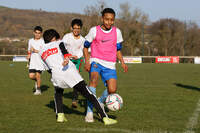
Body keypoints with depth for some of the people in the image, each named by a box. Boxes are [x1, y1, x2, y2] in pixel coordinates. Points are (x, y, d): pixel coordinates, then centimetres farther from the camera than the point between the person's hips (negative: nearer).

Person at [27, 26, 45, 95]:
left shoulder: (43, 41, -5)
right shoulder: (30, 41, 11)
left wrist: (35, 51, -20)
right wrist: (29, 55, 5)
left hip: (40, 61, -4)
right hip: (32, 61, 4)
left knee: (38, 75, -5)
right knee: (31, 76, -5)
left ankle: (38, 89, 12)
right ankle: (37, 80, 28)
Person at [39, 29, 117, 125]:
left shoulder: (41, 52, 27)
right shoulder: (57, 43, 17)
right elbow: (62, 48, -8)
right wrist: (67, 57, -26)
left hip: (56, 74, 3)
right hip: (69, 71, -3)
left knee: (58, 93, 35)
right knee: (89, 94, 1)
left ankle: (60, 115, 16)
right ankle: (104, 118, -6)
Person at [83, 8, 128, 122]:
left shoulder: (117, 32, 8)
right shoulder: (94, 30, -1)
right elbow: (86, 46, 8)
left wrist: (122, 62, 2)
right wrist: (87, 61, -6)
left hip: (110, 65, 3)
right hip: (96, 61, -3)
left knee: (112, 90, -13)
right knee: (94, 79, -32)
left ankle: (101, 101, 23)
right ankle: (89, 111, -28)